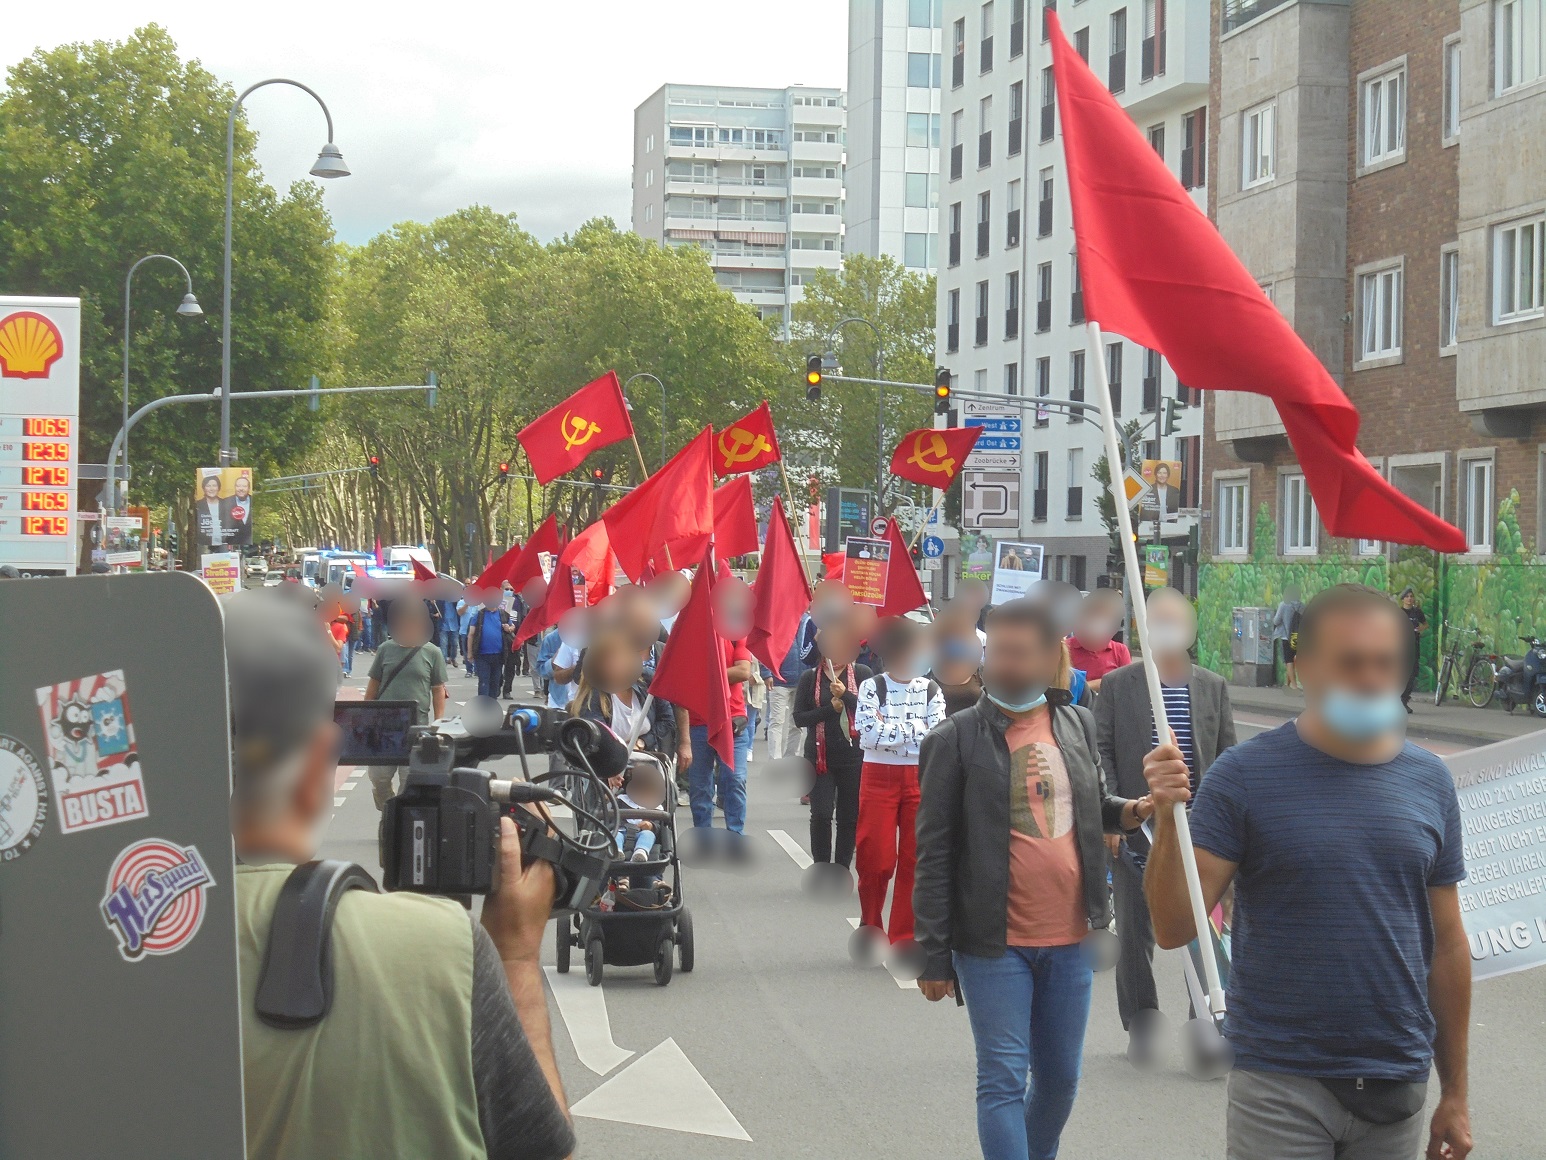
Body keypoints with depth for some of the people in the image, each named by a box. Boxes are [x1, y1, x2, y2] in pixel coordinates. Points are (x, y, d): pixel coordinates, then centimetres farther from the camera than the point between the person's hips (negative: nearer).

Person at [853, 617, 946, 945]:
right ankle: (871, 927, 19)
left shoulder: (931, 690, 5)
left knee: (915, 859, 2)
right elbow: (869, 734, -14)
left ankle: (904, 938, 10)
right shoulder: (872, 687, -2)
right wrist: (915, 729, -11)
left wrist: (891, 730, -12)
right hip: (879, 778, -2)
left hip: (920, 779, 2)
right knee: (876, 859, -1)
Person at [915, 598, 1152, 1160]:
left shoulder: (1077, 724, 6)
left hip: (1070, 940, 4)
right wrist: (934, 957, -7)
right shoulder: (956, 739, -7)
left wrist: (1135, 809, -4)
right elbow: (934, 854, -6)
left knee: (1060, 1079, 14)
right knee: (1003, 1081, -4)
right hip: (996, 944, -4)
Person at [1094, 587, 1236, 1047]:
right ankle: (1141, 1029, 16)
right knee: (1135, 931, 6)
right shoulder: (1116, 685, 3)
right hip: (1135, 829, -1)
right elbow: (1100, 753, 0)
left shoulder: (1213, 686, 10)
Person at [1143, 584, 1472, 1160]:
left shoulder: (1429, 781, 5)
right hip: (1280, 1085, -3)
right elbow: (1174, 929, -9)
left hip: (1397, 1089, 3)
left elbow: (1447, 944, 10)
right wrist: (1169, 820, -25)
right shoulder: (1246, 773, -6)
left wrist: (1455, 1093, 12)